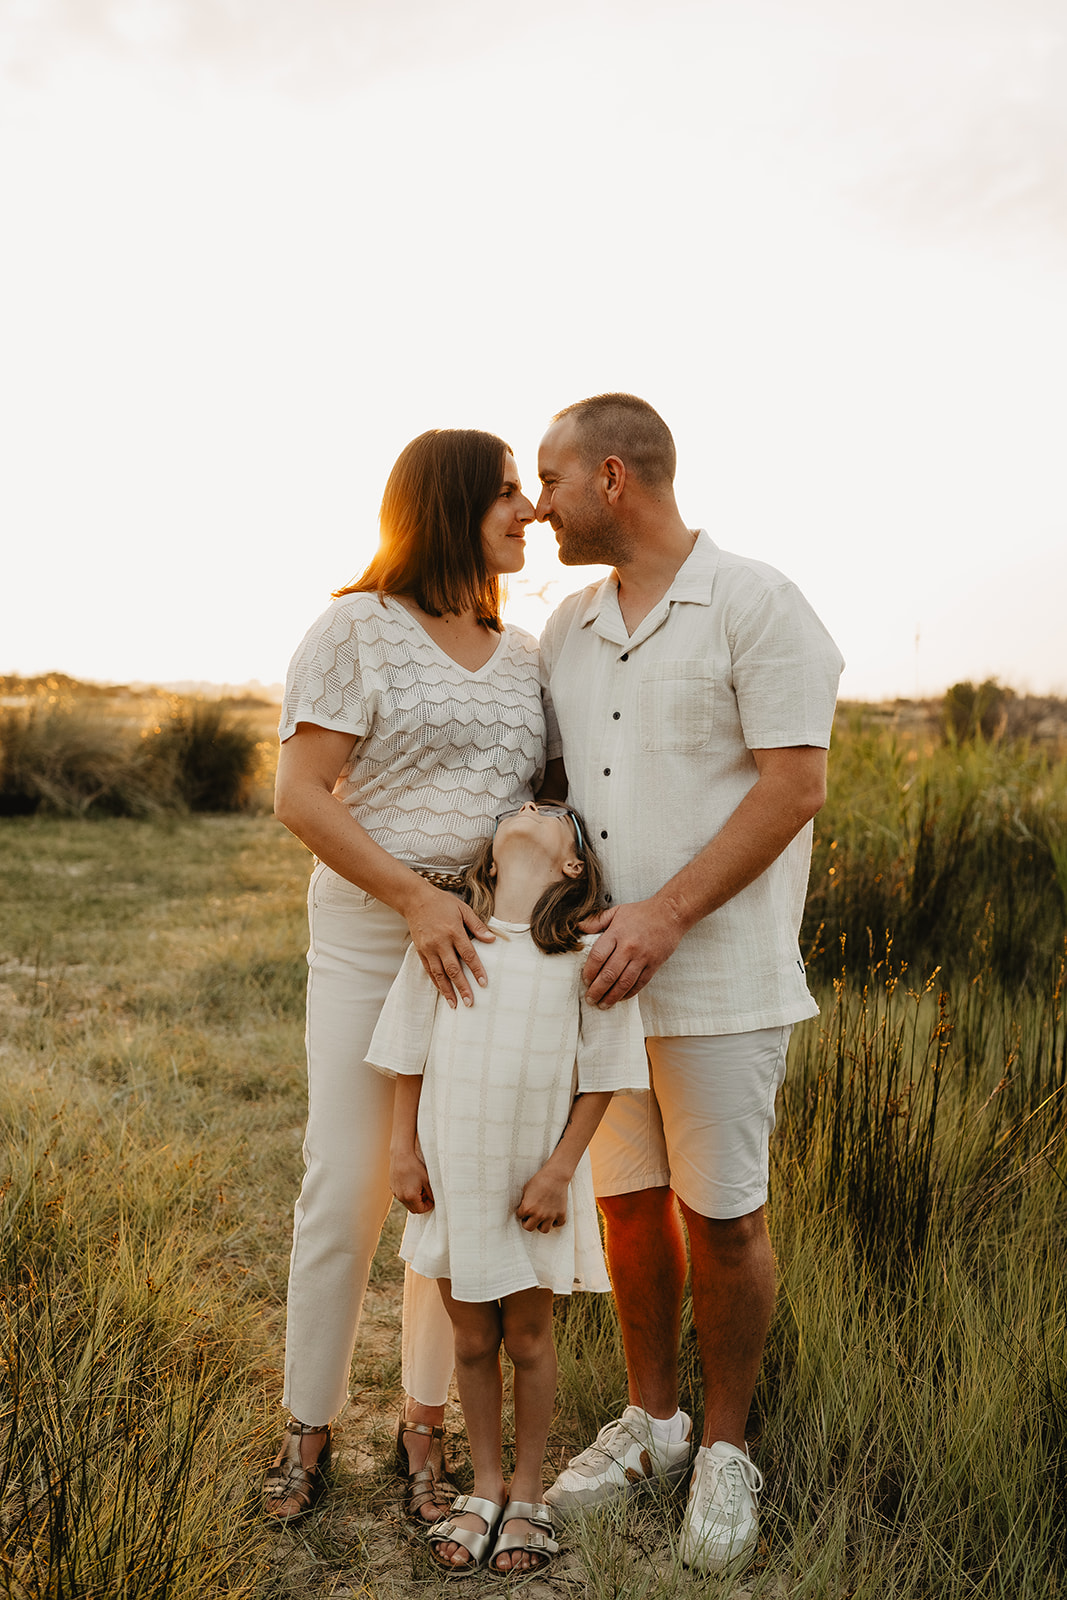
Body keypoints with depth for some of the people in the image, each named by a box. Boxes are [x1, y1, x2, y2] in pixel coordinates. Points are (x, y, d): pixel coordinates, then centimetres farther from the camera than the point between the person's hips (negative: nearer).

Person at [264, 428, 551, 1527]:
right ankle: (308, 1425, 21)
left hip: (488, 944, 5)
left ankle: (425, 1423, 26)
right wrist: (414, 897, -20)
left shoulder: (523, 654, 12)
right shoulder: (358, 628, -4)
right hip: (369, 935, -4)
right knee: (345, 1188, 0)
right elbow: (299, 795, -10)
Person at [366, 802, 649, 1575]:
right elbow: (410, 1053, 4)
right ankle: (486, 1484, 36)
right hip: (453, 1172, 2)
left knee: (528, 1339, 13)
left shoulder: (588, 950, -10)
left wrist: (558, 1171, -9)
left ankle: (528, 1492, 33)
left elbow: (600, 1074, -6)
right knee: (472, 1340, 15)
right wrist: (403, 1151, 2)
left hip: (534, 1182, -2)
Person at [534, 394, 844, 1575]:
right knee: (629, 1201, 13)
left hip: (720, 977, -5)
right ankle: (649, 1421, 31)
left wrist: (664, 915, -20)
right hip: (601, 972, 6)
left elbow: (796, 784, -14)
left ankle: (725, 1448, 24)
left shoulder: (756, 604, -8)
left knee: (722, 1218, 5)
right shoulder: (568, 629, 11)